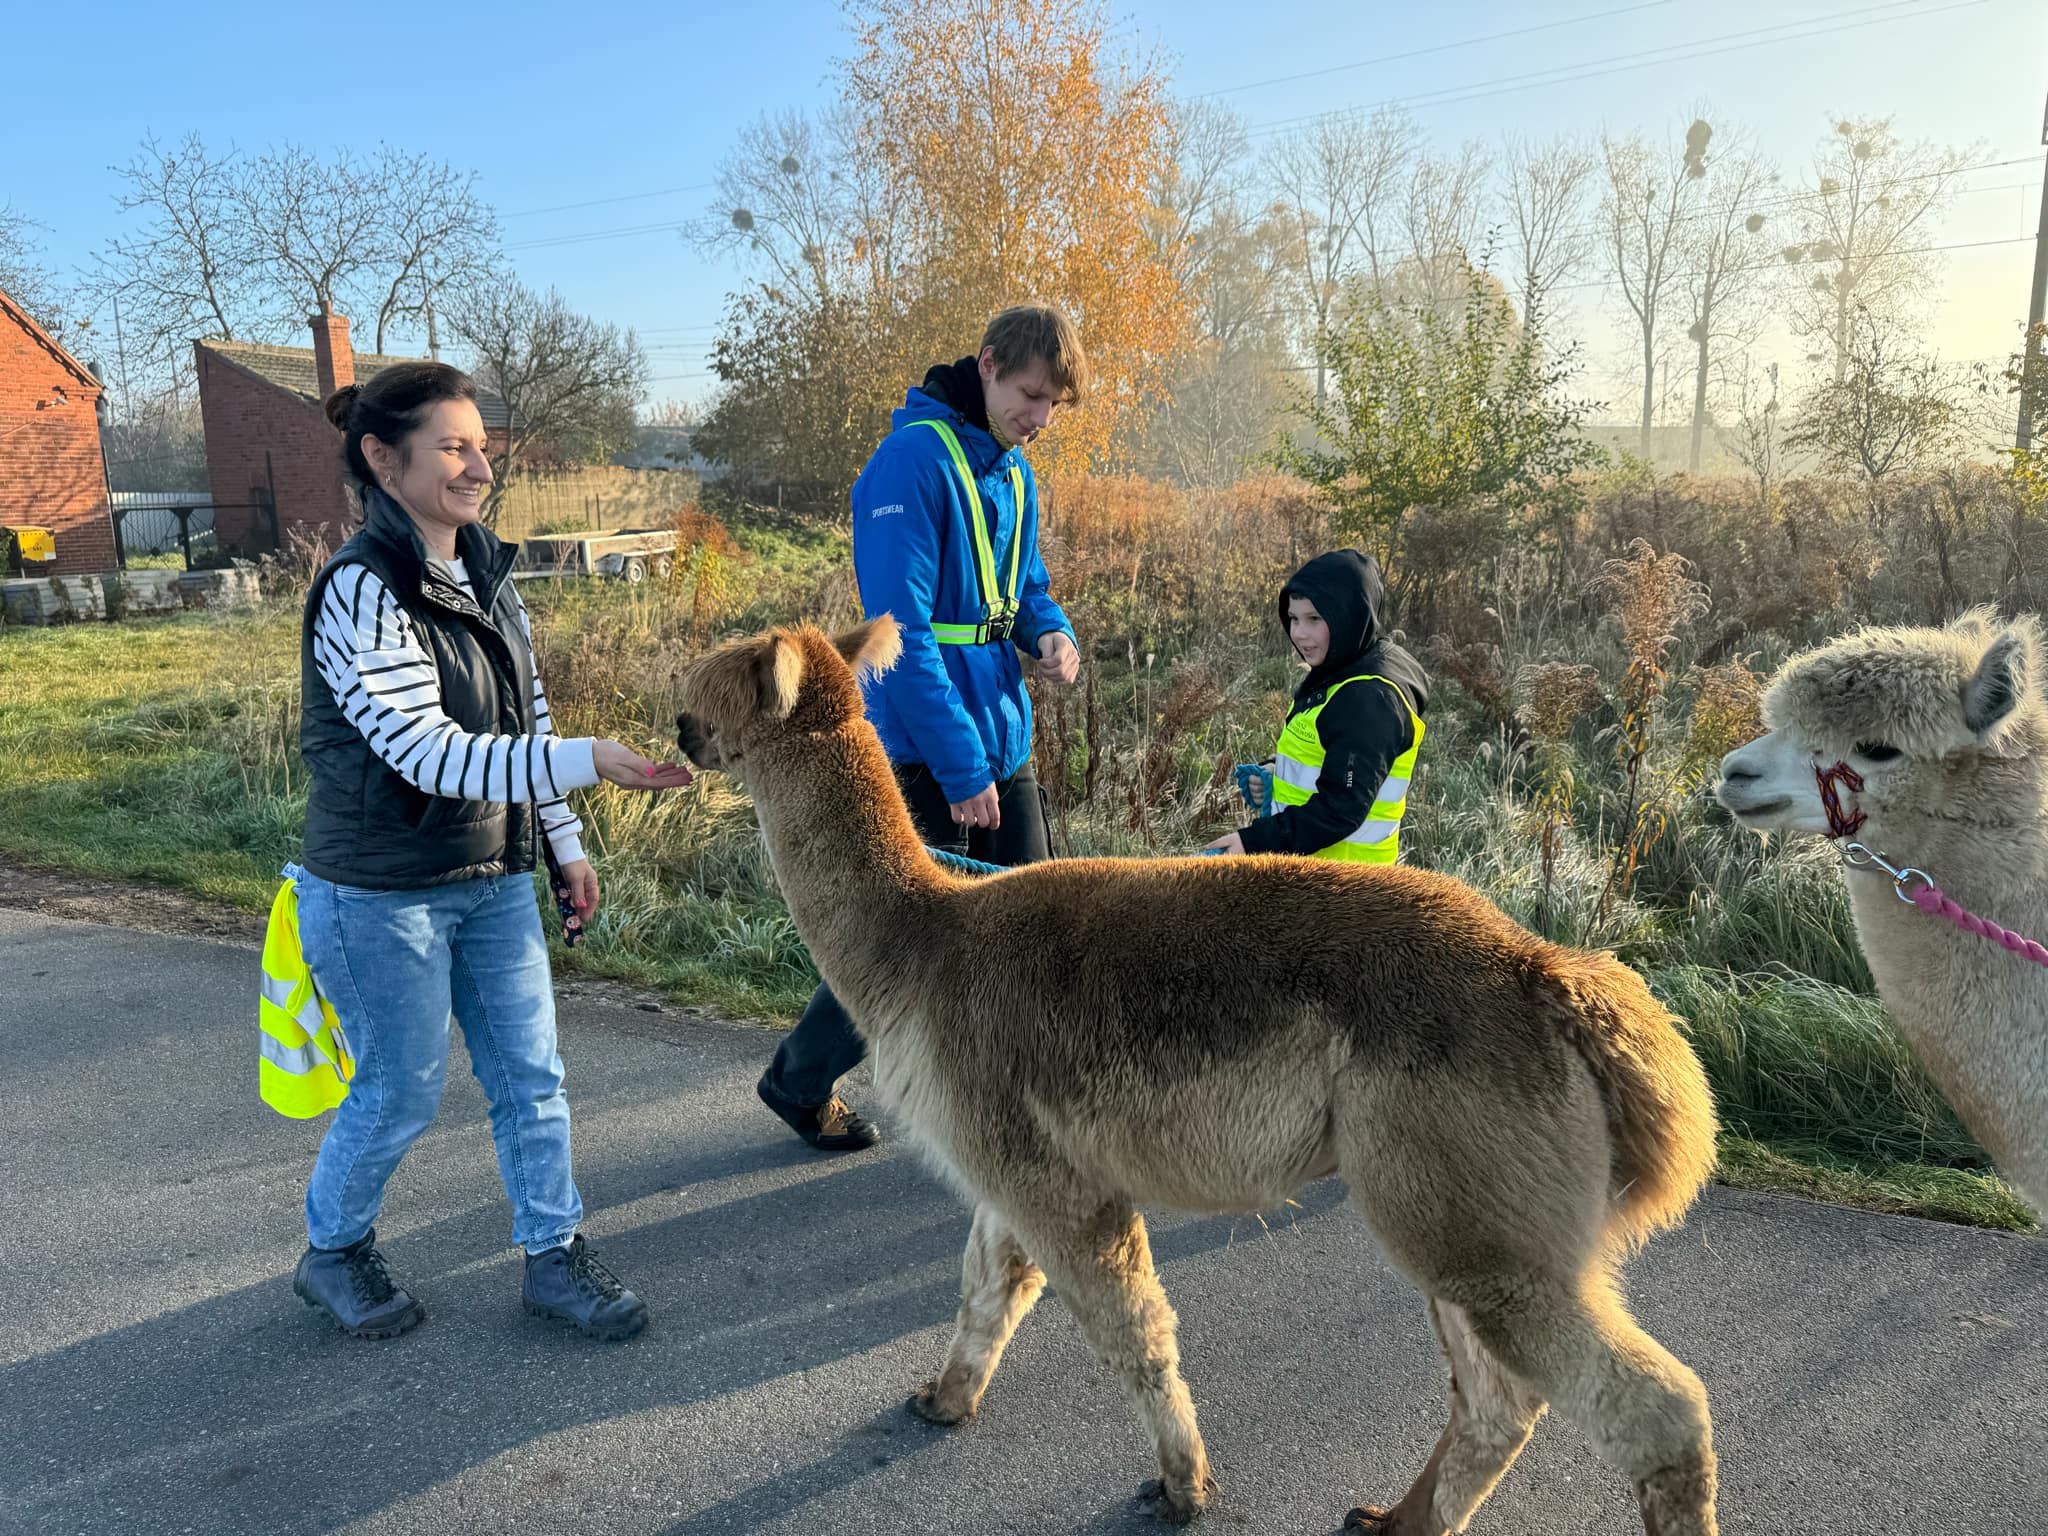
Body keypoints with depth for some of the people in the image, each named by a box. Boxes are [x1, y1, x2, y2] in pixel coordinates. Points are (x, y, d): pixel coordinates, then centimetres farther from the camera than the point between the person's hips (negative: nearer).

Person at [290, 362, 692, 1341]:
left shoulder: (486, 570, 4)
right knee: (401, 1091, 8)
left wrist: (565, 843, 12)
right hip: (382, 894, -6)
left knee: (529, 1073, 9)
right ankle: (332, 1252, 34)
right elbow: (427, 753, -27)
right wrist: (590, 763, -36)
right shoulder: (362, 589, -20)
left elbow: (526, 715, 12)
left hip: (494, 877, 7)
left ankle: (554, 1257, 25)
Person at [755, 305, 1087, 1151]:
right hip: (926, 753, -8)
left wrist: (1051, 632, -2)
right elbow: (900, 629, -21)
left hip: (1005, 741, 8)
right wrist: (961, 765, -22)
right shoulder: (914, 458, -16)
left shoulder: (1015, 473, 11)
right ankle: (800, 1078, 25)